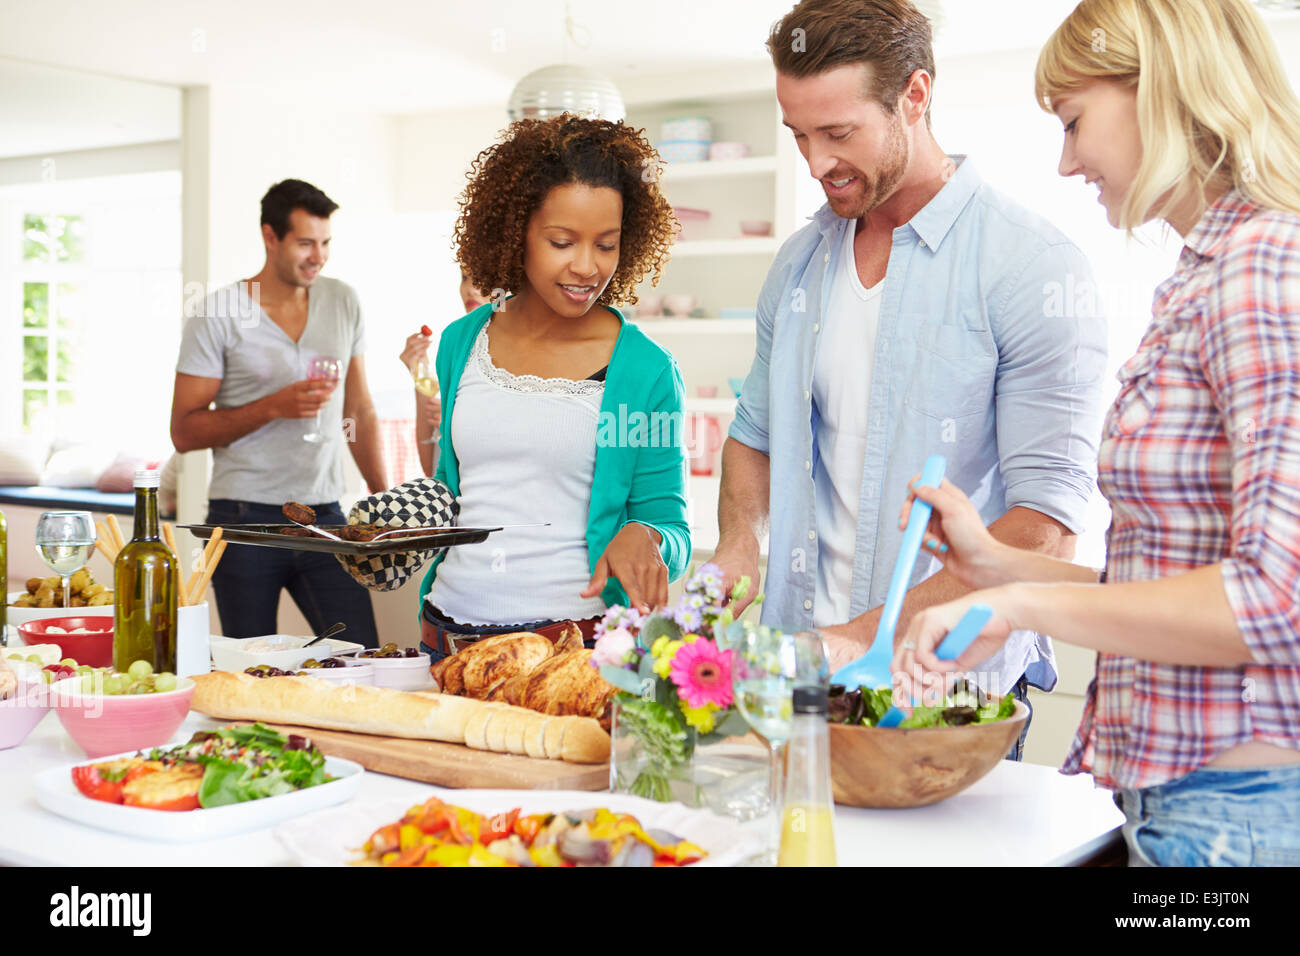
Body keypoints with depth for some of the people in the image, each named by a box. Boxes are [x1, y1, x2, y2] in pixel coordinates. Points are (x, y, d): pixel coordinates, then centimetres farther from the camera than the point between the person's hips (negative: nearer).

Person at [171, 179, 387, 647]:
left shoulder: (344, 303, 9)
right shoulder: (218, 315, -4)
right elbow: (184, 432, -4)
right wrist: (274, 406, -16)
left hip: (324, 517, 3)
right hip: (245, 521, -3)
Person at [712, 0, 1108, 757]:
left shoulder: (1035, 269, -12)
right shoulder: (800, 264, 8)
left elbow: (1048, 524, -18)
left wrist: (870, 635, -25)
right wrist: (741, 541, 0)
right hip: (803, 672, 5)